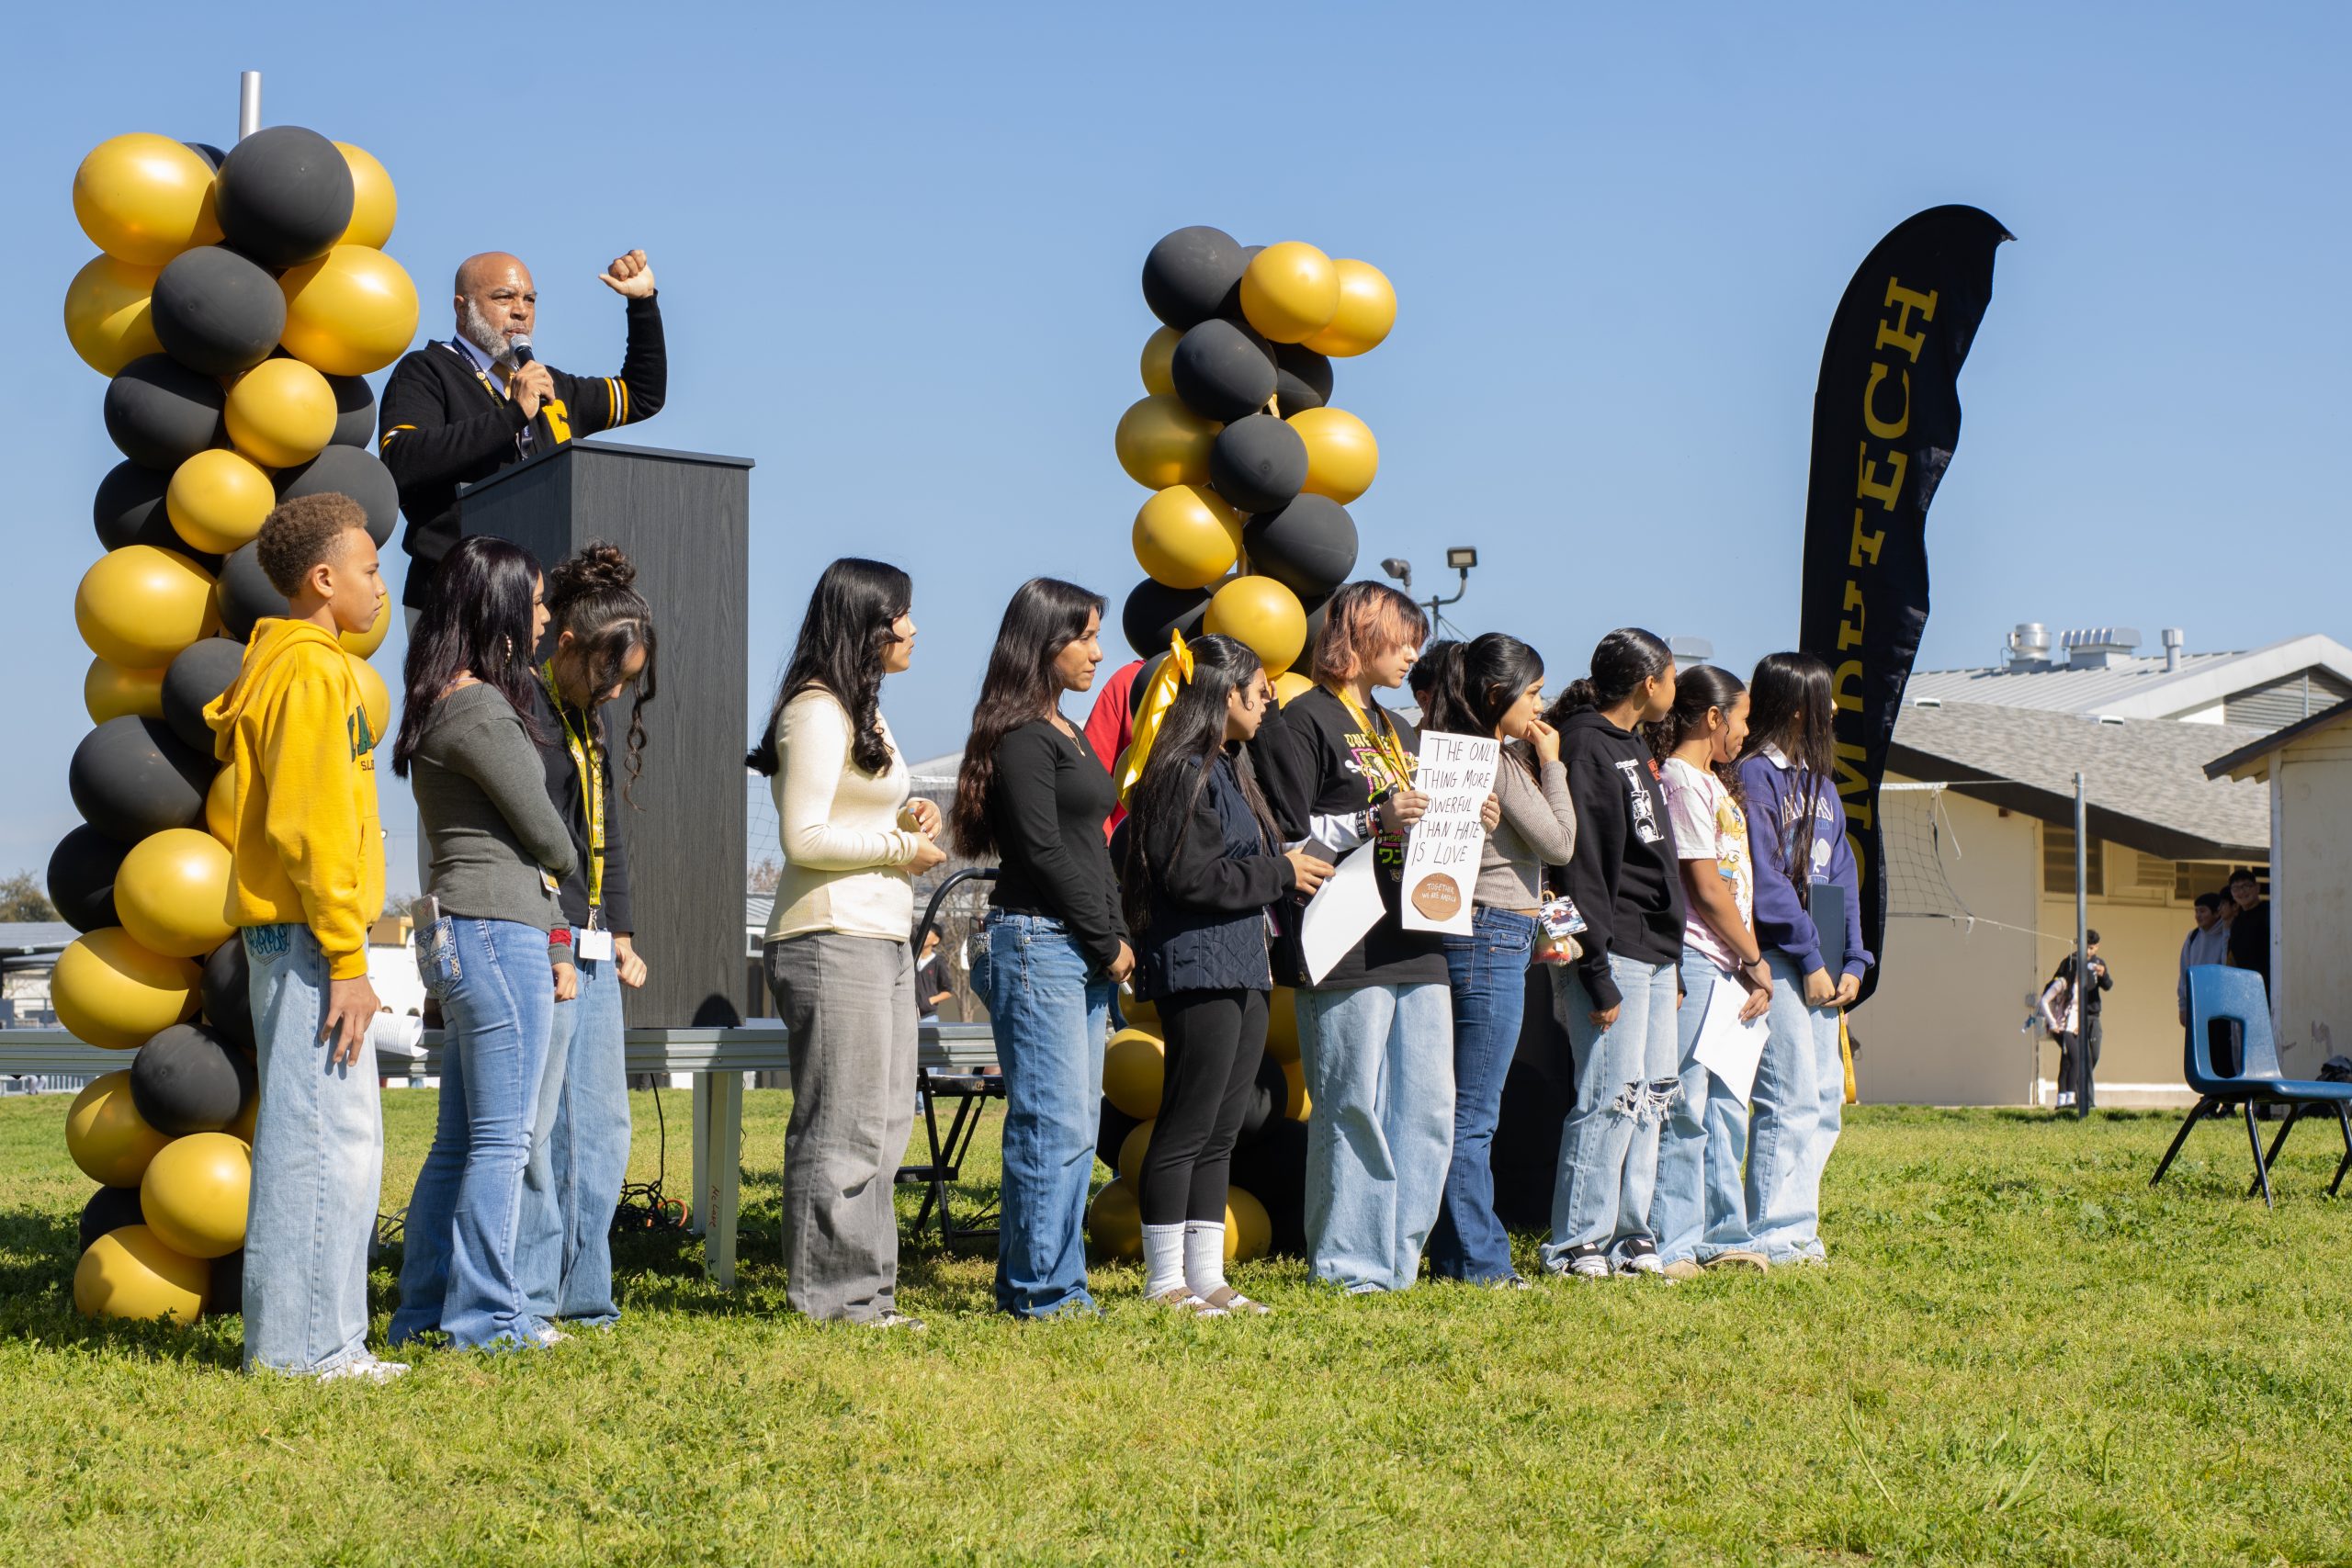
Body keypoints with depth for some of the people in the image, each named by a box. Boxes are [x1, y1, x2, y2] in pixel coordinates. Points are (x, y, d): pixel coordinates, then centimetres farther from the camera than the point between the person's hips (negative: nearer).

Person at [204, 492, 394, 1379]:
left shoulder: (286, 666, 20)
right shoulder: (310, 673, -12)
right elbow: (311, 827, -19)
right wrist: (345, 960, -19)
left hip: (290, 932, 11)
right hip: (307, 934, -11)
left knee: (338, 1139, 12)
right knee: (325, 1136, -9)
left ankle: (321, 1340, 15)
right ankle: (301, 1345, -7)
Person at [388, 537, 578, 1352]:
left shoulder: (448, 706, 18)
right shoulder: (479, 710, -13)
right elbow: (545, 834, -7)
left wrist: (551, 943, 17)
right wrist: (563, 867, 12)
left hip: (464, 935, 10)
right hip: (495, 929, -10)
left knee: (460, 1140, 13)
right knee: (502, 1138, -4)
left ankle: (427, 1310, 18)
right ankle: (485, 1316, 1)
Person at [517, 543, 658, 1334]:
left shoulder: (592, 725, 19)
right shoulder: (522, 711, -10)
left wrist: (620, 931, 17)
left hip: (592, 950, 10)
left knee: (602, 1128, 10)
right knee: (533, 1128, -7)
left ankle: (582, 1295, 15)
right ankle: (525, 1297, -2)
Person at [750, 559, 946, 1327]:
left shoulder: (863, 711, 20)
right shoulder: (818, 712, -12)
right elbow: (805, 837, -17)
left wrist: (904, 816, 8)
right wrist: (901, 846, -10)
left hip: (882, 937, 10)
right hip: (833, 939, -10)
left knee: (882, 1121, 11)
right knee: (842, 1123, -7)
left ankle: (862, 1291, 16)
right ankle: (830, 1294, -1)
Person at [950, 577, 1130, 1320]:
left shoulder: (1068, 735, 20)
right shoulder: (1022, 737, -9)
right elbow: (1043, 851, -15)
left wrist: (1116, 939, 9)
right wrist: (1106, 944, -9)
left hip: (1085, 951, 9)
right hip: (1038, 941, -9)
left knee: (1077, 1125, 8)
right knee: (1056, 1123, -10)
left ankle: (1055, 1283, 12)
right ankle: (1038, 1289, -5)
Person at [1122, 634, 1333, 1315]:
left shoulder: (1226, 769, 19)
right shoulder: (1185, 772, -13)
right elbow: (1191, 876, -20)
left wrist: (1293, 867, 10)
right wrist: (1280, 873, -11)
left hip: (1241, 972, 10)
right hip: (1198, 970, -10)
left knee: (1221, 1132, 11)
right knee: (1186, 1130, -5)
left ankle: (1205, 1277, 15)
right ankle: (1166, 1282, 1)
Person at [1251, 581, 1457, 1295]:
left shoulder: (1399, 730, 24)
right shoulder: (1302, 722, -2)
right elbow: (1286, 838, -9)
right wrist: (1374, 821, -17)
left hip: (1417, 946, 8)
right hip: (1348, 953, -8)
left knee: (1429, 1109, 5)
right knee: (1353, 1110, -5)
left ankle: (1398, 1261, 13)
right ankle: (1347, 1265, 3)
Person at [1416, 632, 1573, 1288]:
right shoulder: (1498, 762, -13)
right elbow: (1560, 843, -9)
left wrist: (1533, 764, 13)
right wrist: (1549, 765, -2)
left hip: (1472, 935, 10)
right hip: (1494, 936, -10)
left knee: (1467, 1110, 12)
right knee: (1474, 1113, -5)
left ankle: (1457, 1254, 16)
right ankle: (1479, 1260, -1)